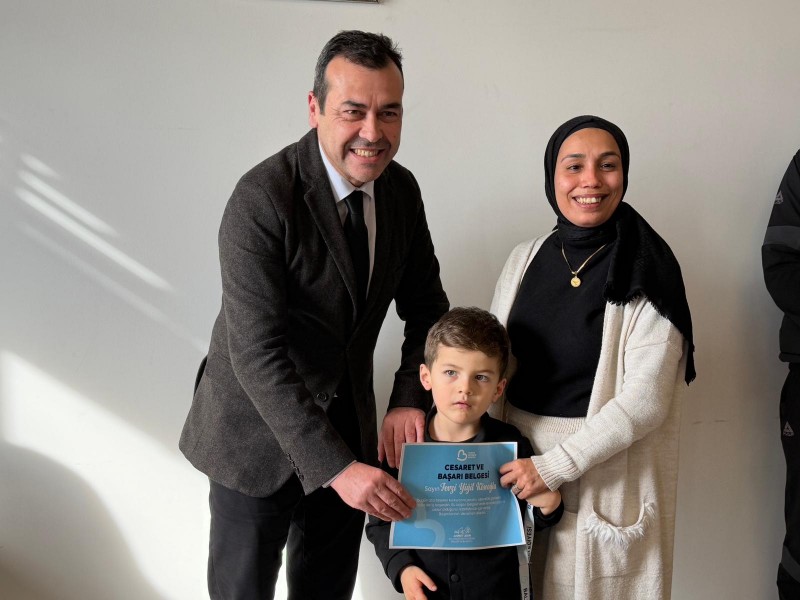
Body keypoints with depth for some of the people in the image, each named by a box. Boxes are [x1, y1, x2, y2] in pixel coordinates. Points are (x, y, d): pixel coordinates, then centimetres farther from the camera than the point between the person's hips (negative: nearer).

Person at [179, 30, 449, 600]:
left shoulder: (402, 189, -4)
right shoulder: (261, 200, -25)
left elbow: (425, 305, 5)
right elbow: (257, 354, -29)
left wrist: (410, 399, -12)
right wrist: (336, 466, -32)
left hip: (349, 423, 6)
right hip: (259, 430, -5)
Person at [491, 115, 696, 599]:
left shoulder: (647, 271, -11)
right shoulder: (526, 259, 2)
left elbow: (645, 400, -15)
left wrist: (554, 467, -18)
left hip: (605, 477, -4)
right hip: (518, 463, 4)